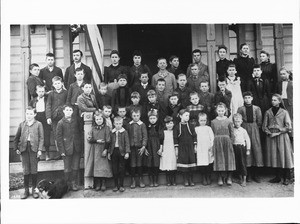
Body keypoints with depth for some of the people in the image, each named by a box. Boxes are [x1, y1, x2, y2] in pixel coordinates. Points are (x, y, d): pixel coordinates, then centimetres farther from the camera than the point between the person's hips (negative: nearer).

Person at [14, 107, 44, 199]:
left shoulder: (38, 124, 2)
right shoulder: (21, 124, 10)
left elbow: (41, 138, -1)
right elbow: (16, 138, 14)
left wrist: (40, 149, -9)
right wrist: (16, 148, 6)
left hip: (34, 148, -2)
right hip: (24, 149, 2)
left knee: (34, 169, 4)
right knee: (25, 170, 5)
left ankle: (34, 189, 17)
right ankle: (26, 190, 14)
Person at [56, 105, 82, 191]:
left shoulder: (76, 121, 7)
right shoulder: (61, 123, -2)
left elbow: (80, 133, 12)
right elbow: (59, 138, -3)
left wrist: (81, 146, 4)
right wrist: (62, 150, -8)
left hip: (77, 148, 3)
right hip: (67, 149, -2)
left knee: (76, 168, 7)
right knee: (67, 169, 5)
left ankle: (74, 184, 19)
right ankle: (68, 184, 20)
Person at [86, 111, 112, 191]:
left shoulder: (106, 128, 0)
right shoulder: (93, 128, 8)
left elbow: (108, 141, -4)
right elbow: (89, 139, 2)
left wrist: (105, 149, -11)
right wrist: (97, 141, -13)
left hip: (103, 150, -2)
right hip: (95, 150, 3)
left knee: (104, 167, -3)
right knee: (96, 167, 2)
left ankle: (103, 184, 7)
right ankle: (97, 184, 10)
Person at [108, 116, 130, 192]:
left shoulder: (124, 132, -3)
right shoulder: (112, 132, 7)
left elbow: (127, 143, -6)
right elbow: (110, 143, 12)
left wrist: (127, 152, -14)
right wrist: (109, 152, 9)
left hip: (122, 152, -3)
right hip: (114, 151, 3)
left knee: (121, 169, 4)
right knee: (114, 169, 7)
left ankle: (121, 185, 14)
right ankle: (116, 185, 17)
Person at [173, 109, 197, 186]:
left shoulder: (191, 126, 4)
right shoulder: (177, 127, -1)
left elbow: (194, 136, 6)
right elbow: (175, 138, 0)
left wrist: (195, 146, 3)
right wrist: (176, 149, -3)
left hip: (190, 147, 2)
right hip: (181, 148, -1)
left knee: (191, 163, 2)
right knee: (183, 163, -1)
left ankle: (191, 180, 13)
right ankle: (185, 181, 9)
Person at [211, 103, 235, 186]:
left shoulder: (229, 121, 2)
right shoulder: (213, 122, 5)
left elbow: (232, 134, 4)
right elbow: (212, 134, 7)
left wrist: (230, 142, -4)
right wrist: (213, 144, 0)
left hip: (227, 141, 0)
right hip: (217, 142, 1)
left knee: (228, 159, 0)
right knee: (219, 160, 2)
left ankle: (229, 178, 9)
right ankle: (220, 178, 8)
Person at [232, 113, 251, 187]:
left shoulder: (243, 130, -1)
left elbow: (247, 140, 1)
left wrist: (248, 149, -1)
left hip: (242, 147, -2)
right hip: (235, 147, 2)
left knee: (243, 163, -2)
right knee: (237, 164, 6)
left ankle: (244, 180, 6)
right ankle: (241, 179, 19)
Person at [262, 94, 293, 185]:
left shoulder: (284, 112, 0)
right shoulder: (268, 112, 7)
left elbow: (288, 127, -3)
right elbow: (264, 126, 8)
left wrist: (278, 133, -11)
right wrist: (269, 133, -8)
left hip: (282, 136, -3)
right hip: (271, 136, 3)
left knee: (284, 155, -3)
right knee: (274, 156, 4)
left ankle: (286, 178, 5)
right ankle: (278, 177, 14)